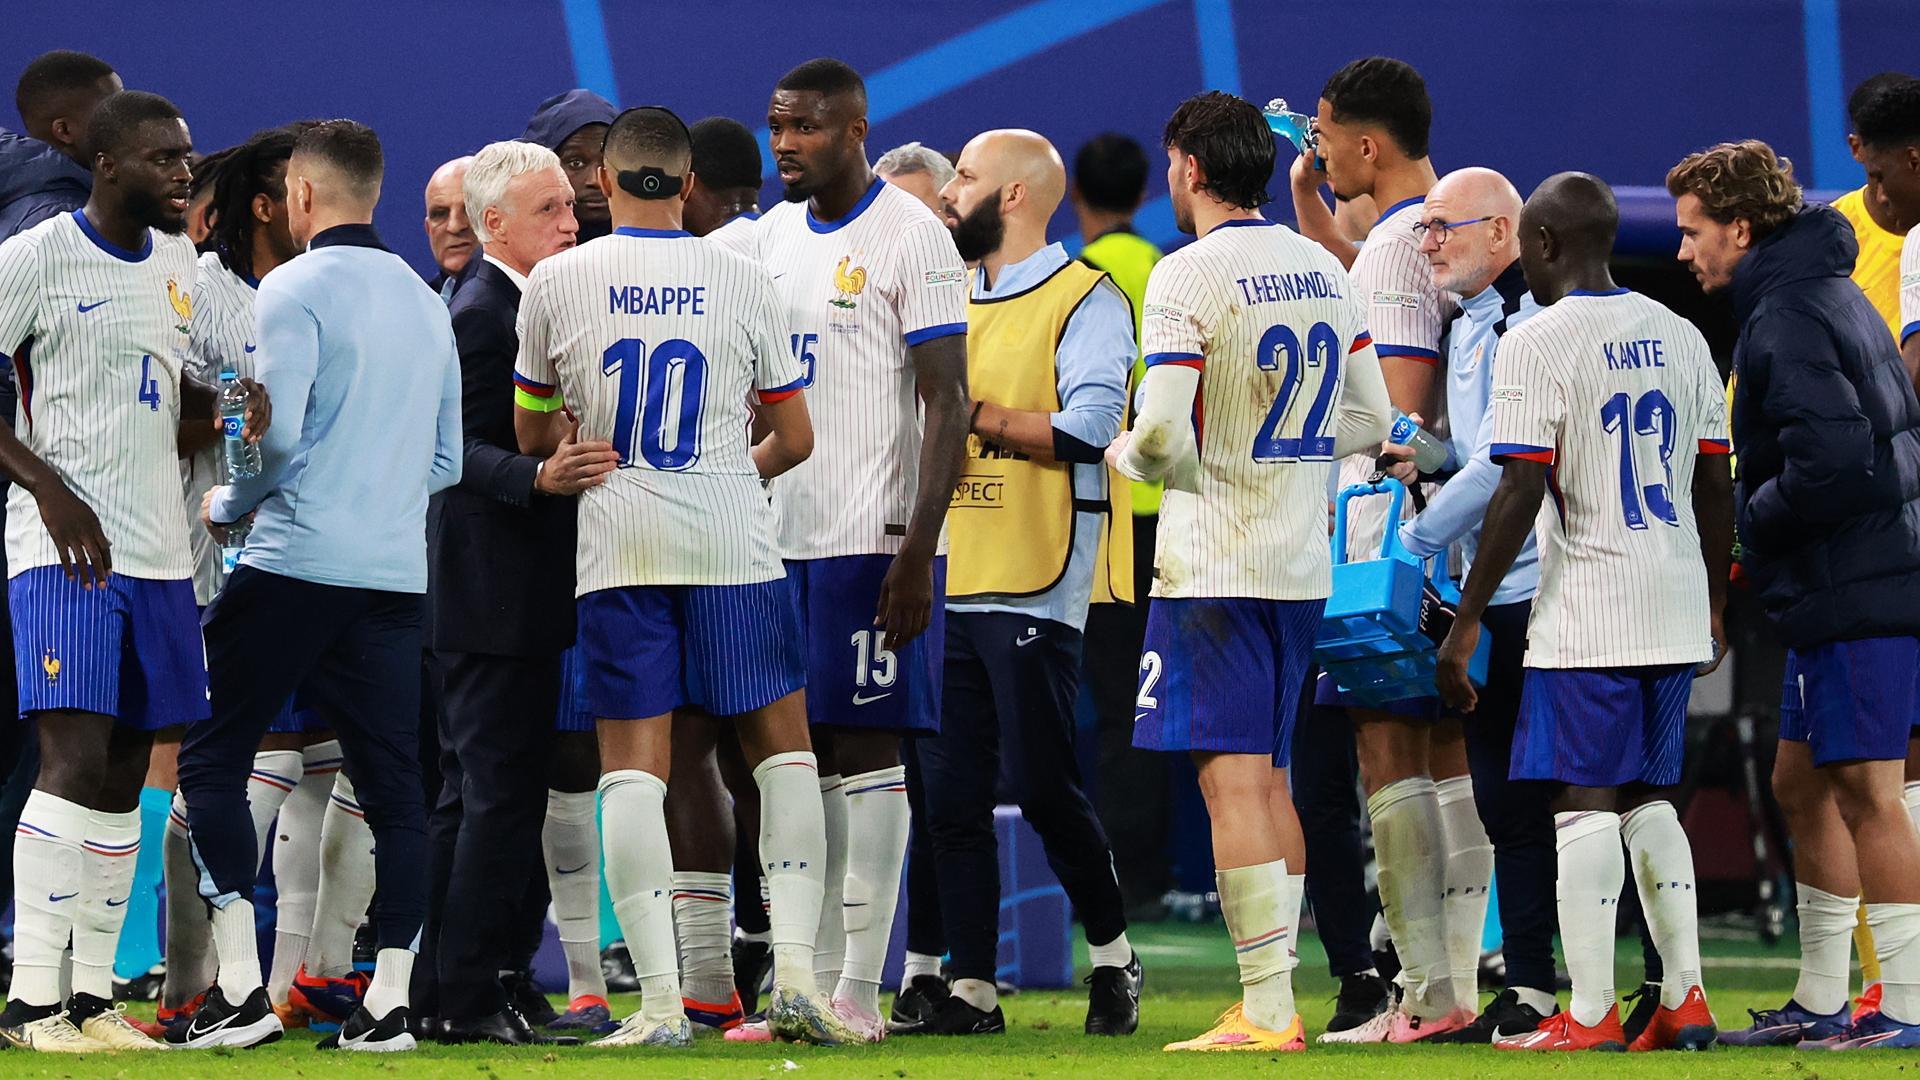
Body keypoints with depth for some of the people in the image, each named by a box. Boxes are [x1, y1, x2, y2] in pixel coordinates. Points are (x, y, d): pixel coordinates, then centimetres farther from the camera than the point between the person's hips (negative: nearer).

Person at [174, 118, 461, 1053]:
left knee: (210, 762, 3)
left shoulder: (294, 291, -7)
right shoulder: (425, 303, 15)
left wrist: (224, 507, 2)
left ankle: (240, 990, -6)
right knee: (392, 784, 7)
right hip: (396, 574, 6)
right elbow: (446, 459, 18)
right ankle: (388, 1001, 3)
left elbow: (274, 438, -15)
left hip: (295, 560, -6)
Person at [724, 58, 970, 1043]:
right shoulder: (773, 236, 14)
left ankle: (860, 989, -3)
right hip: (783, 537, 7)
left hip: (873, 538, -7)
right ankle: (807, 982, 10)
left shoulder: (909, 236, -8)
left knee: (865, 749, -5)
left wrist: (917, 552, -19)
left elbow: (947, 401, -12)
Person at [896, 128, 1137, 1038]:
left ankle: (1112, 954, 13)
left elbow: (1088, 429, -17)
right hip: (948, 582, 7)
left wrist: (974, 414, -15)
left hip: (1034, 588, -7)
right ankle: (972, 989, 8)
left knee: (1042, 787, -6)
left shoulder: (1085, 302, -6)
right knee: (951, 798, 4)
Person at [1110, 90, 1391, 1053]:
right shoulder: (1325, 271, 10)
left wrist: (1129, 456, 2)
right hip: (1302, 564, 7)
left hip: (1214, 566, -7)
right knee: (1268, 776, 13)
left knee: (1232, 782, -7)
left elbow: (1162, 432, -19)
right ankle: (1271, 1001, 13)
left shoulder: (1187, 276, -13)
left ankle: (1267, 1011, -11)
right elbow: (1369, 420, 14)